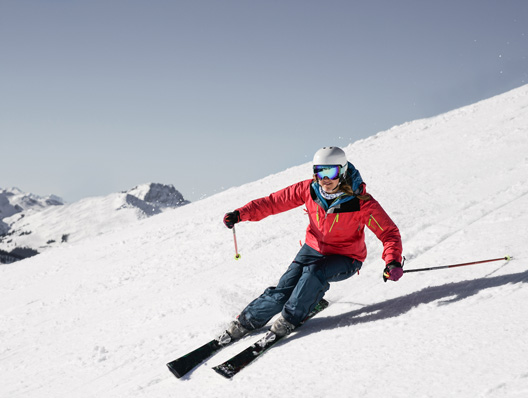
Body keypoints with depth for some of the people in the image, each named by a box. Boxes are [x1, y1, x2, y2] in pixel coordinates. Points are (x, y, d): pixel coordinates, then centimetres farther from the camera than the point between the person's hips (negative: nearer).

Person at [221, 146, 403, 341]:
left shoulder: (361, 202, -23)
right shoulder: (309, 189, -14)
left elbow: (389, 232, -20)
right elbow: (274, 201, -8)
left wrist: (393, 261, -39)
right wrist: (241, 214, -19)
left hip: (345, 259, -3)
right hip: (314, 249, 3)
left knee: (314, 272, -32)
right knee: (283, 289, -14)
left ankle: (290, 318, -13)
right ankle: (247, 321, 3)